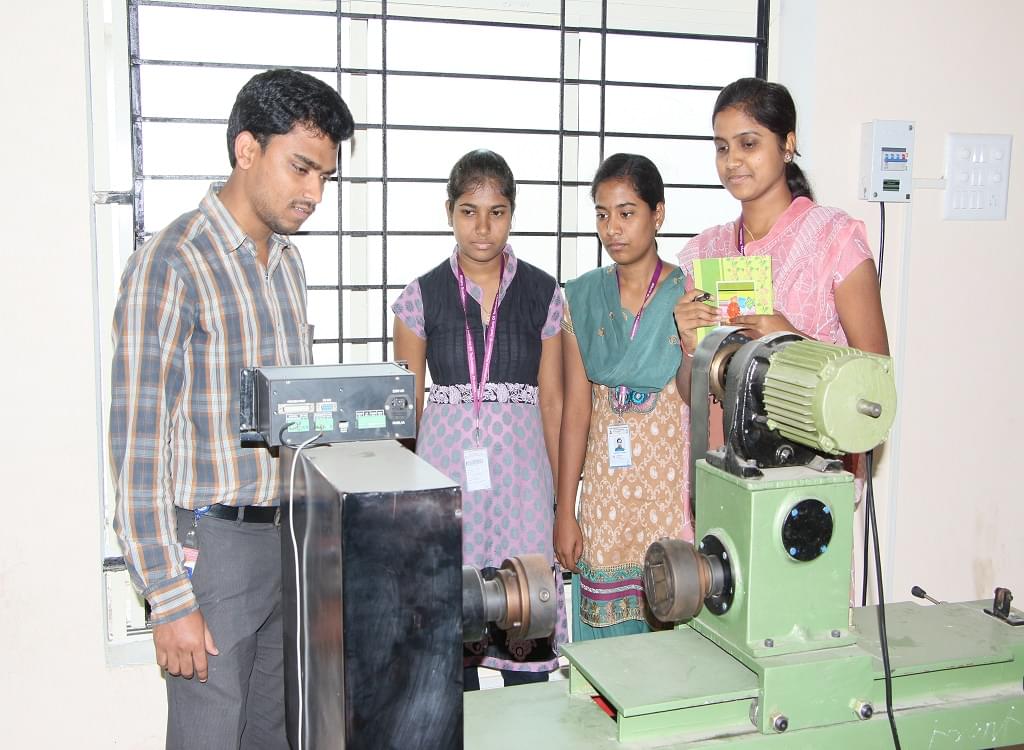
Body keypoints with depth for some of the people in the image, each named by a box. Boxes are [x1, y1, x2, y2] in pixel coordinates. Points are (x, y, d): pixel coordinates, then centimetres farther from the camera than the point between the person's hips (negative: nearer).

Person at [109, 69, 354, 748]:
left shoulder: (287, 261, 9)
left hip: (289, 536, 7)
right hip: (214, 543, -7)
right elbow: (137, 443, -17)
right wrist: (170, 600, -17)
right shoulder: (171, 265, -16)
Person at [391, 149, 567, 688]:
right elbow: (406, 407, 7)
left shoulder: (543, 294, 4)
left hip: (521, 467, 0)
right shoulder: (422, 296, 3)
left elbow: (551, 400, 7)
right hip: (445, 464, 0)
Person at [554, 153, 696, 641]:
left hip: (674, 485, -2)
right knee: (606, 642, 9)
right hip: (606, 491, 3)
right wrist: (564, 510, 3)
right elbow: (576, 408, 4)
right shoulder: (582, 298, 5)